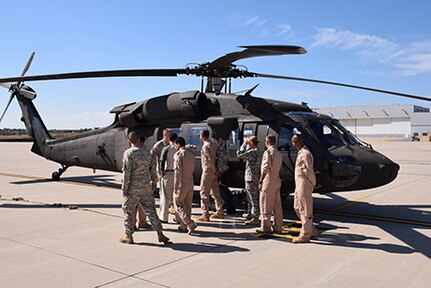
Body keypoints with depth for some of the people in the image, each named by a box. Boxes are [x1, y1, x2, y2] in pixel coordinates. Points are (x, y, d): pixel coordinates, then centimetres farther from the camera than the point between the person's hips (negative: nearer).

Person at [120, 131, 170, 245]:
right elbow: (153, 170, 11)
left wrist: (124, 189, -9)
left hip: (133, 187, -4)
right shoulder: (146, 152, 8)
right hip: (146, 187, 5)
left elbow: (126, 172, -13)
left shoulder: (128, 153, -9)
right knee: (150, 210, 9)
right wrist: (153, 184, 22)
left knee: (128, 210, 9)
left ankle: (129, 236, 15)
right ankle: (160, 234, 6)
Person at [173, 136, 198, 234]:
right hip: (190, 182, 7)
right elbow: (192, 169, 13)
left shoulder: (178, 154, -12)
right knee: (187, 205, 13)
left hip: (182, 183, -7)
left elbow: (178, 171, -17)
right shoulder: (191, 155, 11)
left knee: (178, 205, 1)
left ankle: (190, 224, -11)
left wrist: (175, 186, -15)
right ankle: (183, 226, 19)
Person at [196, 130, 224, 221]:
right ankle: (220, 212, 24)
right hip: (214, 172, 9)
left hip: (208, 171, -9)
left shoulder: (205, 146, -15)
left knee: (204, 193, -3)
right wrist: (216, 170, 8)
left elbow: (209, 159, -23)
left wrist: (214, 170, -14)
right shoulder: (214, 144, 12)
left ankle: (205, 215, -3)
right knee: (215, 192, 16)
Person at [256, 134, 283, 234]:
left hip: (269, 180, -8)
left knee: (266, 204, -2)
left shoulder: (268, 152, -11)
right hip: (277, 180, 8)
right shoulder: (278, 153, 15)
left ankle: (265, 227, 1)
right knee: (277, 205, 10)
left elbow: (265, 168, -18)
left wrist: (260, 181, -14)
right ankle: (278, 227, 13)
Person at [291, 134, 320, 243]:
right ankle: (312, 230, 25)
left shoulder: (305, 154, -17)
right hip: (299, 185, 11)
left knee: (305, 210, -2)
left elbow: (309, 171, -20)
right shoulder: (301, 153, 16)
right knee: (297, 208, 17)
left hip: (304, 186, -11)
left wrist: (314, 183, -9)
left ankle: (305, 235, 6)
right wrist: (314, 183, 15)